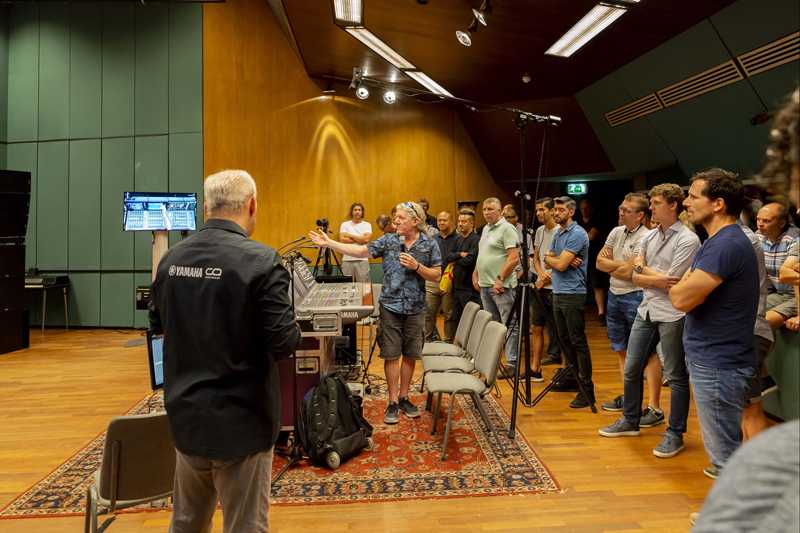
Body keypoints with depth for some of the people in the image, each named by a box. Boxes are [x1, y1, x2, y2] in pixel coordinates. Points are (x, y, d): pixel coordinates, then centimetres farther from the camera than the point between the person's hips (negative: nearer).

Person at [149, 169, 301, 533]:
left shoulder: (171, 258, 1)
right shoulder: (261, 261, -20)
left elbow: (157, 325, 13)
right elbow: (284, 342, -20)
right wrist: (292, 327, 0)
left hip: (186, 415, 6)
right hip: (240, 421, -6)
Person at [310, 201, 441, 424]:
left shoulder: (430, 244, -1)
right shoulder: (389, 240, 1)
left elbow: (437, 276, -1)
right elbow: (360, 250, -2)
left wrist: (416, 266, -17)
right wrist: (328, 243, -8)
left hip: (415, 308, 0)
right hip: (390, 306, 0)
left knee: (410, 355, 10)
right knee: (391, 355, 2)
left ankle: (404, 397, 26)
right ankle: (393, 402, 14)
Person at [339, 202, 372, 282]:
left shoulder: (367, 225, 6)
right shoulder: (345, 224, 8)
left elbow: (366, 239, -10)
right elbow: (342, 239, -6)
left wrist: (350, 235, -4)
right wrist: (360, 239, -6)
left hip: (362, 260, -1)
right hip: (347, 260, 1)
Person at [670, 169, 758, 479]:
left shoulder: (726, 245, -21)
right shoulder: (723, 240, 14)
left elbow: (681, 299, -24)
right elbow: (684, 293, 14)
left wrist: (680, 286, -5)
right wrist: (687, 286, -5)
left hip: (717, 364, -10)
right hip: (712, 357, 10)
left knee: (725, 453, 2)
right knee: (727, 445, 24)